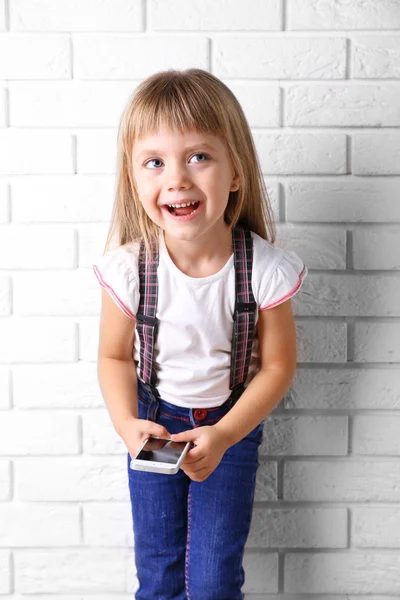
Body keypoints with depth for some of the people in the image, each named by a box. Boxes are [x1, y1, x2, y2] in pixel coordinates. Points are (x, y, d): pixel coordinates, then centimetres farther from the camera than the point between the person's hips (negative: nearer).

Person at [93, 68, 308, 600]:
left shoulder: (264, 270, -24)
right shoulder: (129, 268, -21)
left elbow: (277, 366, -12)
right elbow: (115, 356, -6)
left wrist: (224, 435, -21)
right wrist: (127, 424, -22)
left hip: (233, 421, -1)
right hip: (154, 419, 1)